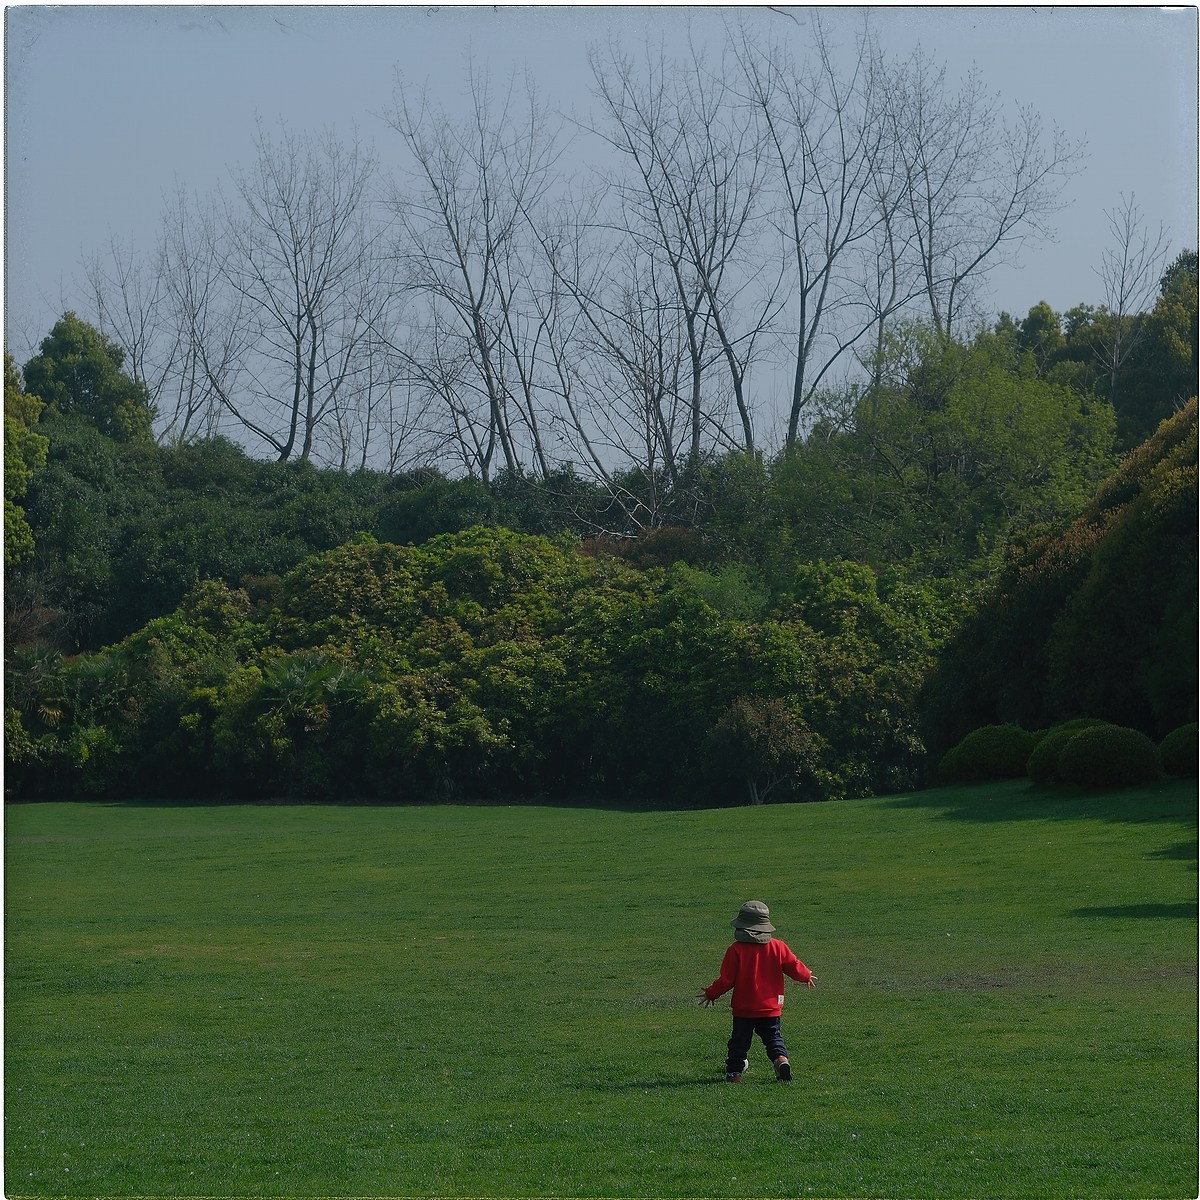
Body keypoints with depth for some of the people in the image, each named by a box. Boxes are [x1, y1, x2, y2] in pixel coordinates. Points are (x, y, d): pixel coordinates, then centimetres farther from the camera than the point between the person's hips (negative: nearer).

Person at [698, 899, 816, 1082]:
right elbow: (794, 967, 4)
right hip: (771, 1008, 2)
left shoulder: (736, 950, -12)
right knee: (773, 1037, 13)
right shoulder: (778, 947, -4)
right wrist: (806, 976, 26)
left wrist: (710, 993, 5)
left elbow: (726, 980, -11)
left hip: (743, 1009, -2)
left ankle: (734, 1071, 9)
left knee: (739, 1041, 10)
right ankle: (781, 1059, -11)